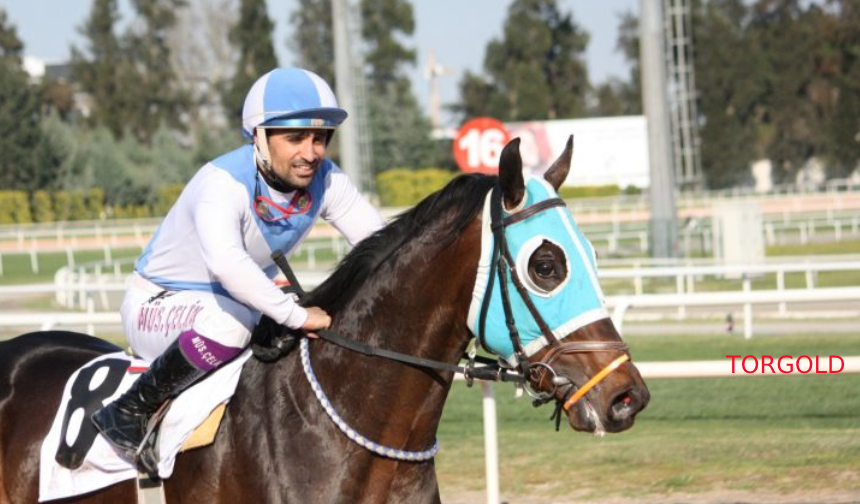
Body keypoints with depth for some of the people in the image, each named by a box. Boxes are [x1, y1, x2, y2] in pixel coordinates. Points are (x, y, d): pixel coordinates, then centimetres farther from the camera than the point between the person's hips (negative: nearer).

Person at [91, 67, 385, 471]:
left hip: (238, 307, 7)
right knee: (229, 322, -39)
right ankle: (133, 411, -21)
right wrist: (296, 316, -53)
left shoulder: (326, 181, -11)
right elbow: (226, 261, -50)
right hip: (158, 308, -7)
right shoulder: (223, 182, -32)